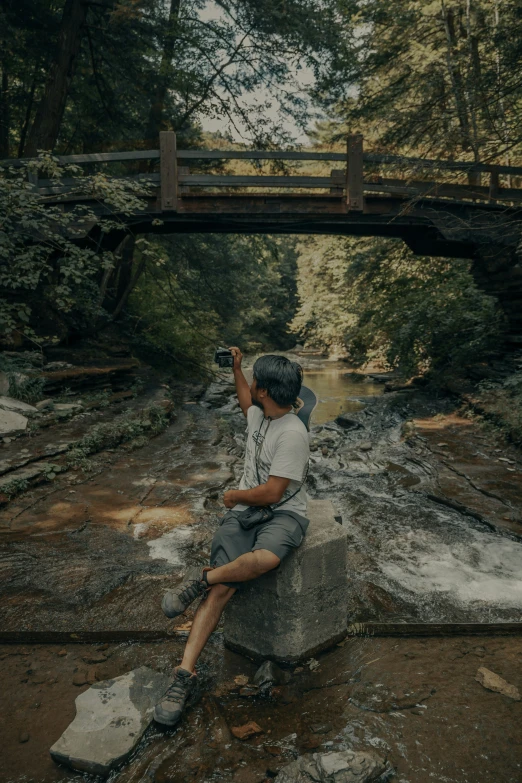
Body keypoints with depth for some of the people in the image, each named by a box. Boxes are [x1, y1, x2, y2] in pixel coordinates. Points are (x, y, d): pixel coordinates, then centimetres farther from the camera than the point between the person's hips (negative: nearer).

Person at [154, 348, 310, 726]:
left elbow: (271, 494, -19)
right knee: (222, 588, -15)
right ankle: (185, 673, -13)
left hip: (283, 513, -6)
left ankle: (201, 578, -18)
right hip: (244, 510, 6)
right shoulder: (258, 414, 8)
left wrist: (234, 496, -4)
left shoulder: (293, 434, -18)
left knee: (266, 558, -41)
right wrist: (235, 367, 36)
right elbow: (246, 402, 37)